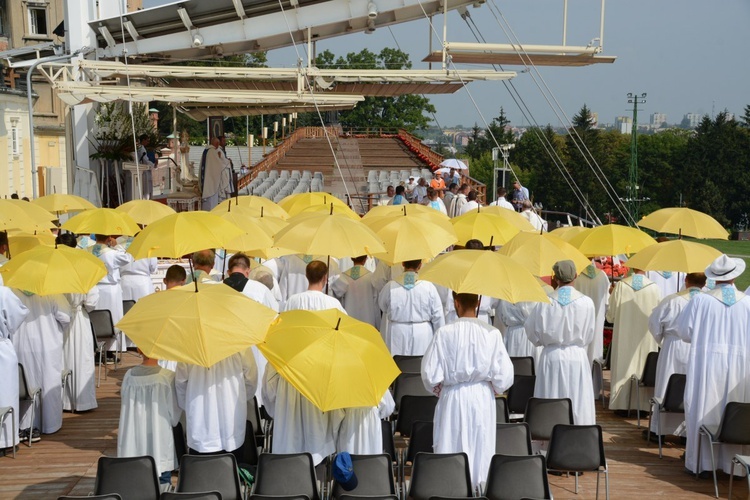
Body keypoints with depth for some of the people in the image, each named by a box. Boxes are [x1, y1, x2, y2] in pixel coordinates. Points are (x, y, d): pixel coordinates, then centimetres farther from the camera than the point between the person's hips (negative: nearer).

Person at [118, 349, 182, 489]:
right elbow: (175, 415, -8)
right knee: (162, 488, 7)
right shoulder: (168, 377, -14)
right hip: (160, 449, -3)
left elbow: (124, 409, 7)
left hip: (134, 448, 3)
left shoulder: (129, 376, -5)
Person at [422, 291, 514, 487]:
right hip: (483, 399, 1)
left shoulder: (444, 333, -13)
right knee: (481, 449, 13)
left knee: (452, 450, 8)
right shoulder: (492, 334, -9)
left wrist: (439, 389, 11)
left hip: (453, 399, -1)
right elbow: (504, 377, -7)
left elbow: (430, 375, -10)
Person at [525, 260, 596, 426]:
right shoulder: (586, 303, -8)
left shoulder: (545, 302, -9)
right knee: (578, 404, 7)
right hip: (577, 357, 0)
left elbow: (532, 331, 0)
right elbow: (589, 335, 2)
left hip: (551, 357, 0)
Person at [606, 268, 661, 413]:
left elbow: (611, 315, -2)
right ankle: (643, 405, 11)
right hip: (646, 339, 0)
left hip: (623, 338, 0)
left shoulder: (620, 285, -9)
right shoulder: (654, 288, -10)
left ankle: (621, 405, 10)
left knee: (623, 368, 8)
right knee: (643, 367, 9)